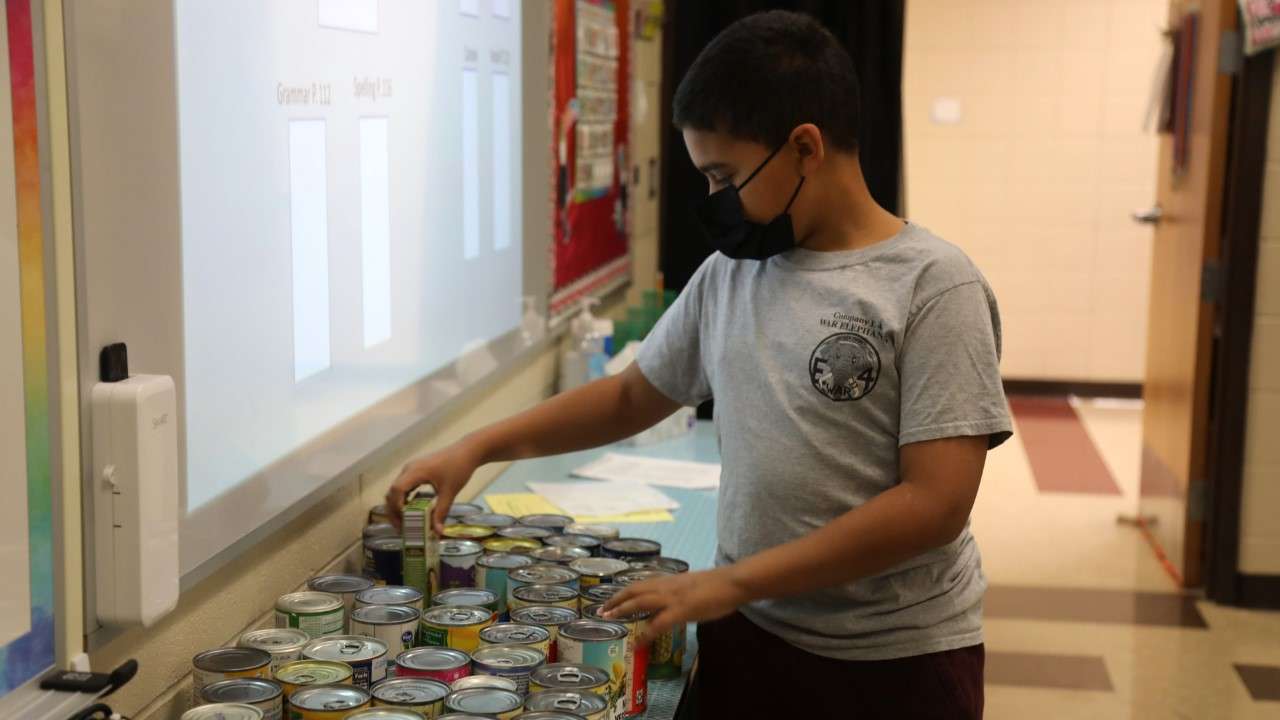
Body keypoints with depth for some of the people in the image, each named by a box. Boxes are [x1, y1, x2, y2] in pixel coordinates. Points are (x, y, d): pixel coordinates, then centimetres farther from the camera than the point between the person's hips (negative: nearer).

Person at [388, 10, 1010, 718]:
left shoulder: (934, 286, -14)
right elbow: (632, 395, 14)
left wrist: (734, 581, -19)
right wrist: (477, 447, 4)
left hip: (900, 658, -4)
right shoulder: (728, 270, 2)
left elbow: (935, 504, -18)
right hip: (747, 633, 4)